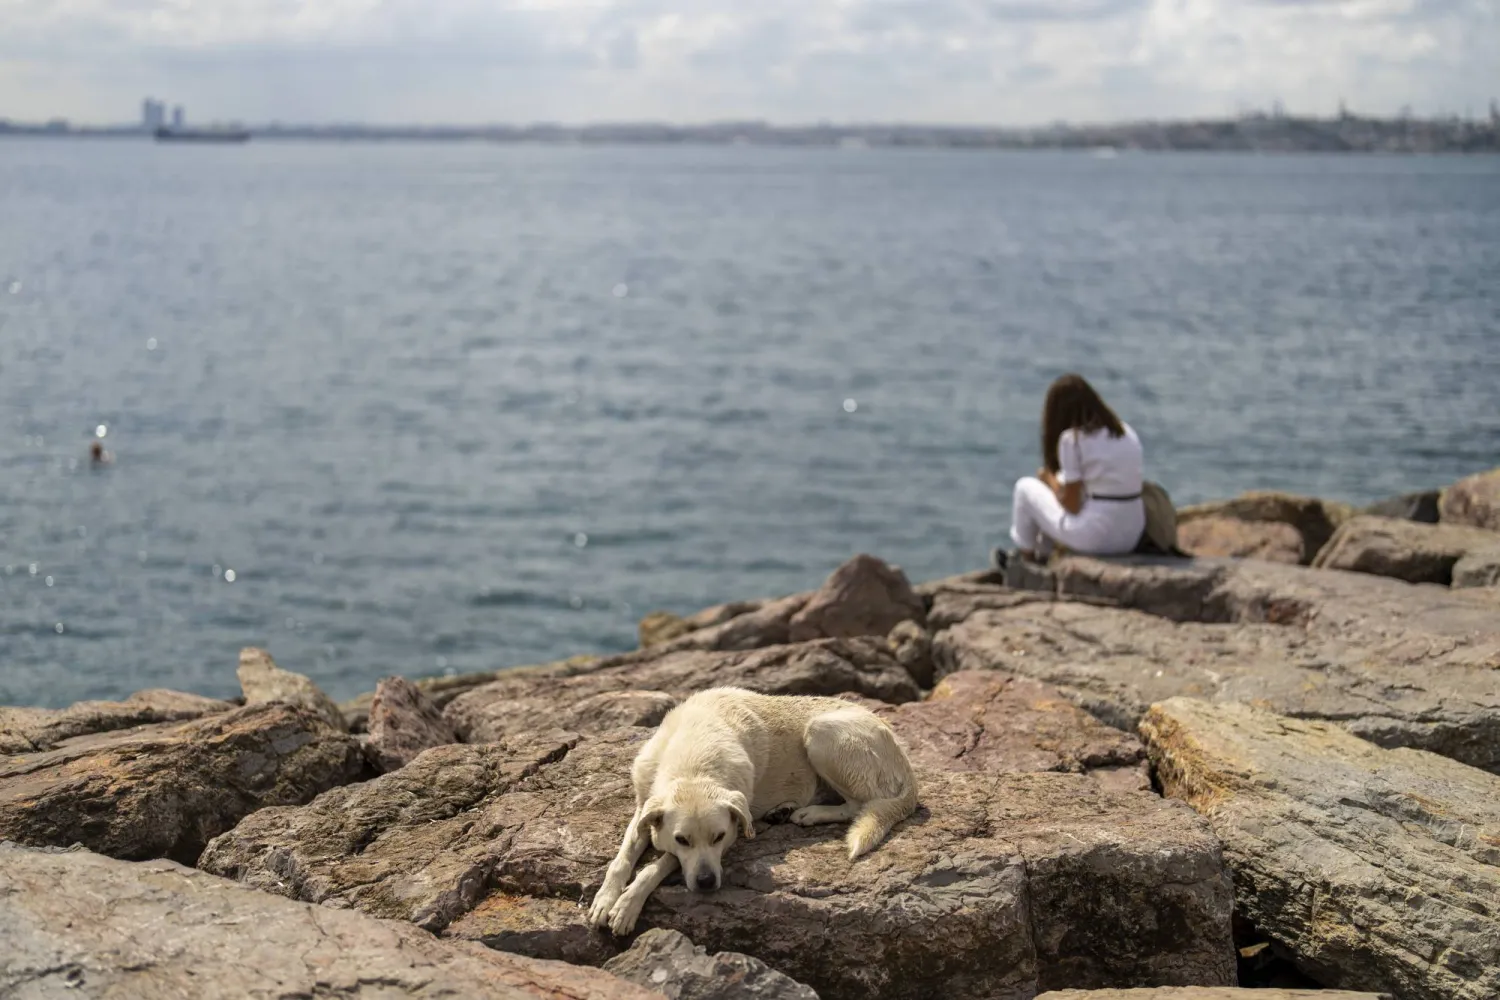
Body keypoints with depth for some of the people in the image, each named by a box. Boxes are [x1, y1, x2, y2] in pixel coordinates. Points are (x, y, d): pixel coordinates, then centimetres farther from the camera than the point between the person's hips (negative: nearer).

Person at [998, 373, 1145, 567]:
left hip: (1094, 537, -7)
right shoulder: (1126, 432, 9)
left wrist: (1049, 478, 9)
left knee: (1025, 486, 15)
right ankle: (1042, 557, 42)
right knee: (1064, 485, 32)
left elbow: (1072, 505, -11)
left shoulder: (1072, 438, -10)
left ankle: (1025, 557, 32)